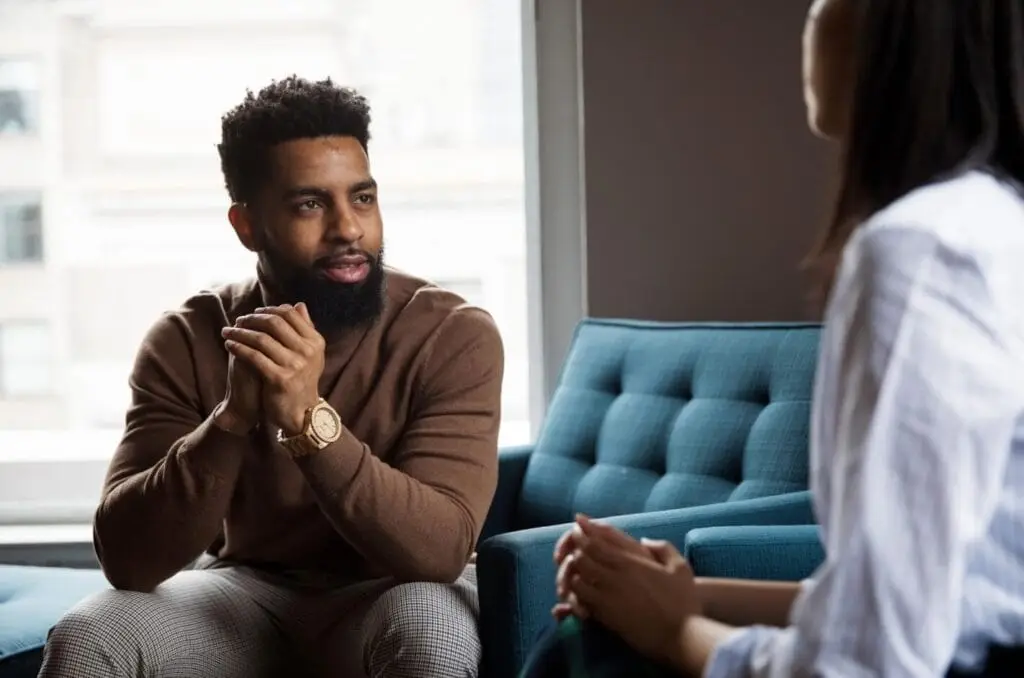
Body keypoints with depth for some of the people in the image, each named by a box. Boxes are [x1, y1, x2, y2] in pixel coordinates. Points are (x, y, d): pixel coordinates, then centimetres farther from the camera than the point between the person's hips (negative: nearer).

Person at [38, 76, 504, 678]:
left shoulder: (452, 335, -16)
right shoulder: (187, 343, -10)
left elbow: (441, 548, -27)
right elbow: (127, 559, -19)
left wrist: (310, 420, -39)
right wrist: (233, 416, -33)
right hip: (245, 592, 2)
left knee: (426, 628, -35)